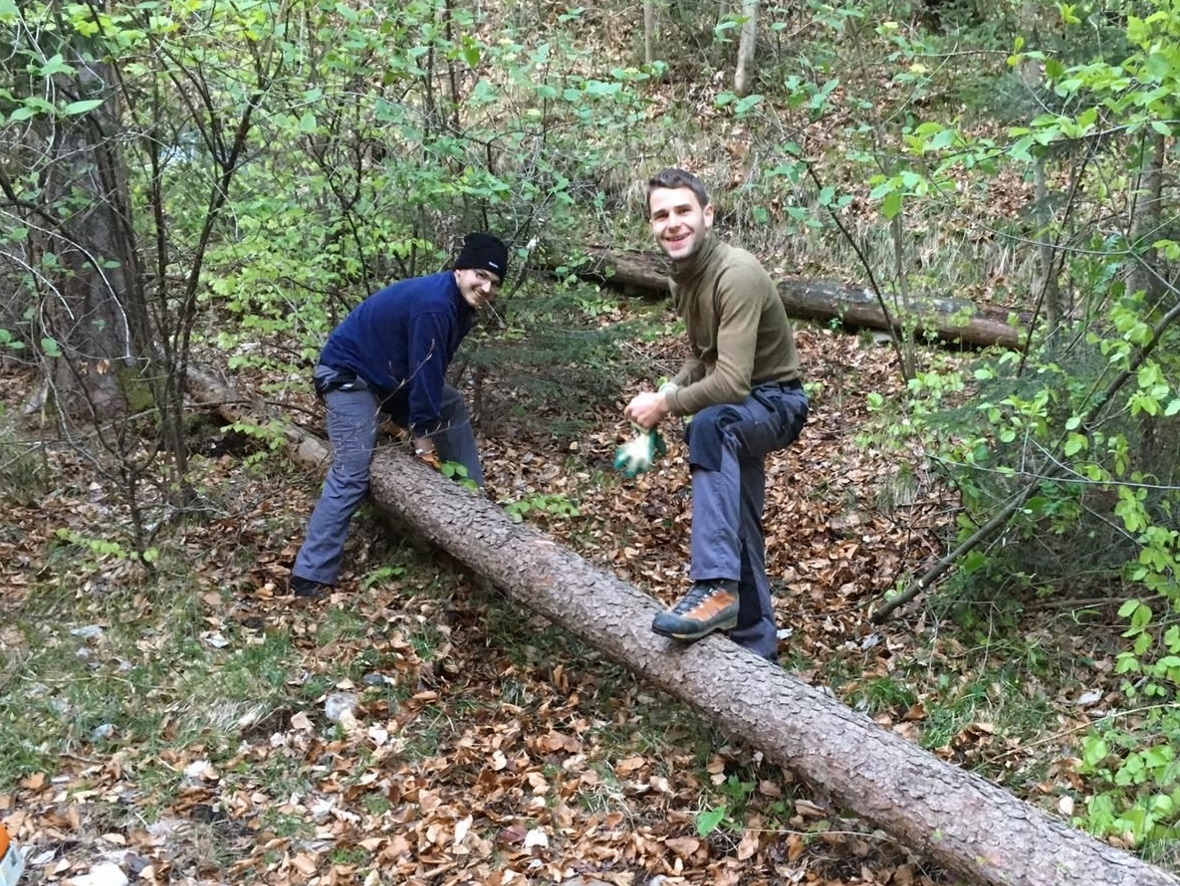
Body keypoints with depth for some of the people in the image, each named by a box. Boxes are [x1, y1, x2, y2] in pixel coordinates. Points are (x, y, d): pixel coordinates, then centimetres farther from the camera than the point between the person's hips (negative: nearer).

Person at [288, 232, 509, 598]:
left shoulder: (461, 304, 3)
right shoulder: (434, 306, -29)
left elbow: (430, 373, 9)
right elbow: (425, 374, -25)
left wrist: (421, 423, 7)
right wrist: (424, 438, -16)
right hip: (349, 374, -10)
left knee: (453, 408, 12)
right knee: (351, 475, -16)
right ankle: (310, 577, -14)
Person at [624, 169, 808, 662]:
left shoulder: (736, 274, -25)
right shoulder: (683, 275, 3)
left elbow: (732, 382, -32)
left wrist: (665, 406, -20)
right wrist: (667, 391, -3)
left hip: (774, 402, -9)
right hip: (736, 412, 9)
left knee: (709, 425, -40)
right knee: (738, 530, 12)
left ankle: (716, 586, -44)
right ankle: (758, 650, 26)